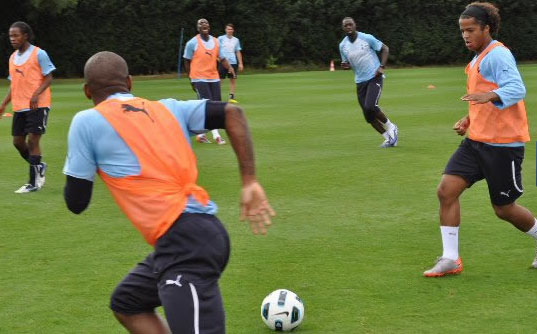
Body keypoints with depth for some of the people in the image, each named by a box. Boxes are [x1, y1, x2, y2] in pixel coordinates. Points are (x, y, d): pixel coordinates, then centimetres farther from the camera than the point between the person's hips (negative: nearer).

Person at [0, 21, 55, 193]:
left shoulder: (38, 54, -8)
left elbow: (49, 77, -9)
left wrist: (36, 94, -24)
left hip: (37, 106, -7)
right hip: (19, 107, 7)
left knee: (32, 140, -9)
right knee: (18, 141, 6)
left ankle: (34, 182, -3)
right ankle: (39, 166, 30)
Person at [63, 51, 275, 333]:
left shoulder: (86, 122, 1)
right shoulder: (167, 108, 16)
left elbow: (76, 202, 5)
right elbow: (232, 113, 7)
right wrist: (250, 183, 5)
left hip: (185, 244, -8)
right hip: (204, 230, 8)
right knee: (126, 304, 27)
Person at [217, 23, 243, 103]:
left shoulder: (236, 40, 10)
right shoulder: (220, 38, 2)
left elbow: (238, 52, 13)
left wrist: (240, 63, 9)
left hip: (233, 62, 3)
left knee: (232, 80, 3)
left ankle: (231, 97, 9)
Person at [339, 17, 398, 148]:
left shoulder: (367, 38, -9)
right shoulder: (343, 45, 3)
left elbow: (385, 49, 0)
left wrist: (382, 67, -11)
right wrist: (345, 65, -8)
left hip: (374, 77, -5)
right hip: (360, 81, 5)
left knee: (370, 107, -23)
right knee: (368, 116, 0)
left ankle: (391, 127, 2)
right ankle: (389, 138, 17)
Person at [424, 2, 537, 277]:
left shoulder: (497, 55, -14)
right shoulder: (478, 59, 16)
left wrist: (490, 96, -47)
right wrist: (469, 119, 16)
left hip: (503, 143, -9)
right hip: (477, 139, 9)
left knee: (504, 209, 3)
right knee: (446, 190, -6)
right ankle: (450, 259, -2)